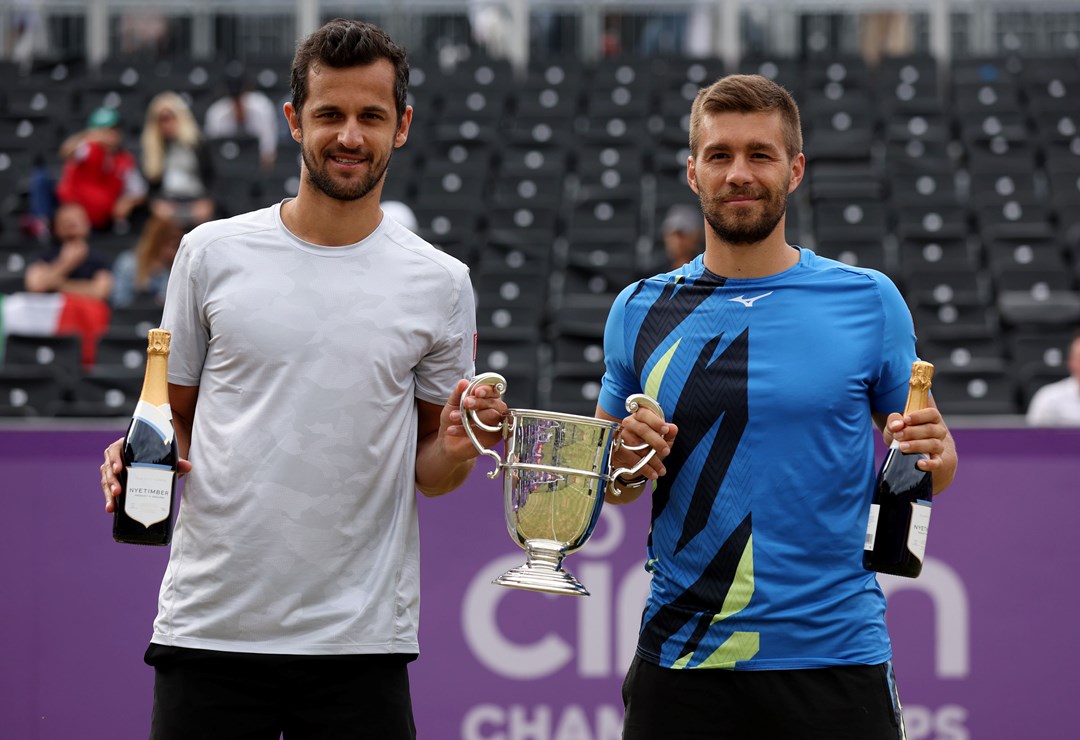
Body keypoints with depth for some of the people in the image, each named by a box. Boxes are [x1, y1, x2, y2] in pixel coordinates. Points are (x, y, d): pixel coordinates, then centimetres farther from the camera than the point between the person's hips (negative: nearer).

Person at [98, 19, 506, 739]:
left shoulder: (440, 283, 5)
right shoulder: (213, 253, 4)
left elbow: (429, 474, 11)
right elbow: (176, 413, 14)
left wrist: (455, 450, -10)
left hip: (360, 643, 0)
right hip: (209, 624, 0)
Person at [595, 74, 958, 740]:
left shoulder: (869, 301, 2)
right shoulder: (641, 311, 6)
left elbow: (925, 463, 8)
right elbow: (611, 485, 15)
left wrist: (934, 453, -14)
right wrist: (626, 463, -6)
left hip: (833, 654, -1)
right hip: (680, 655, 1)